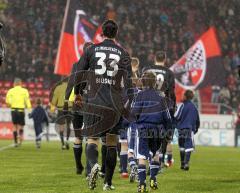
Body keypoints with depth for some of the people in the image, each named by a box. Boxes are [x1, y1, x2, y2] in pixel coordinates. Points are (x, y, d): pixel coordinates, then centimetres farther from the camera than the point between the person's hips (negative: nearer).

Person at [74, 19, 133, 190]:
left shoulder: (91, 50, 5)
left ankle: (94, 164, -29)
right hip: (115, 105, 0)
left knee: (92, 140, 2)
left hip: (94, 103, 0)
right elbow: (128, 80, -2)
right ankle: (108, 182, 10)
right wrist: (130, 104, 4)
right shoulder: (123, 53, 4)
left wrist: (77, 94, 20)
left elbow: (80, 74, 5)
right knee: (112, 143, 10)